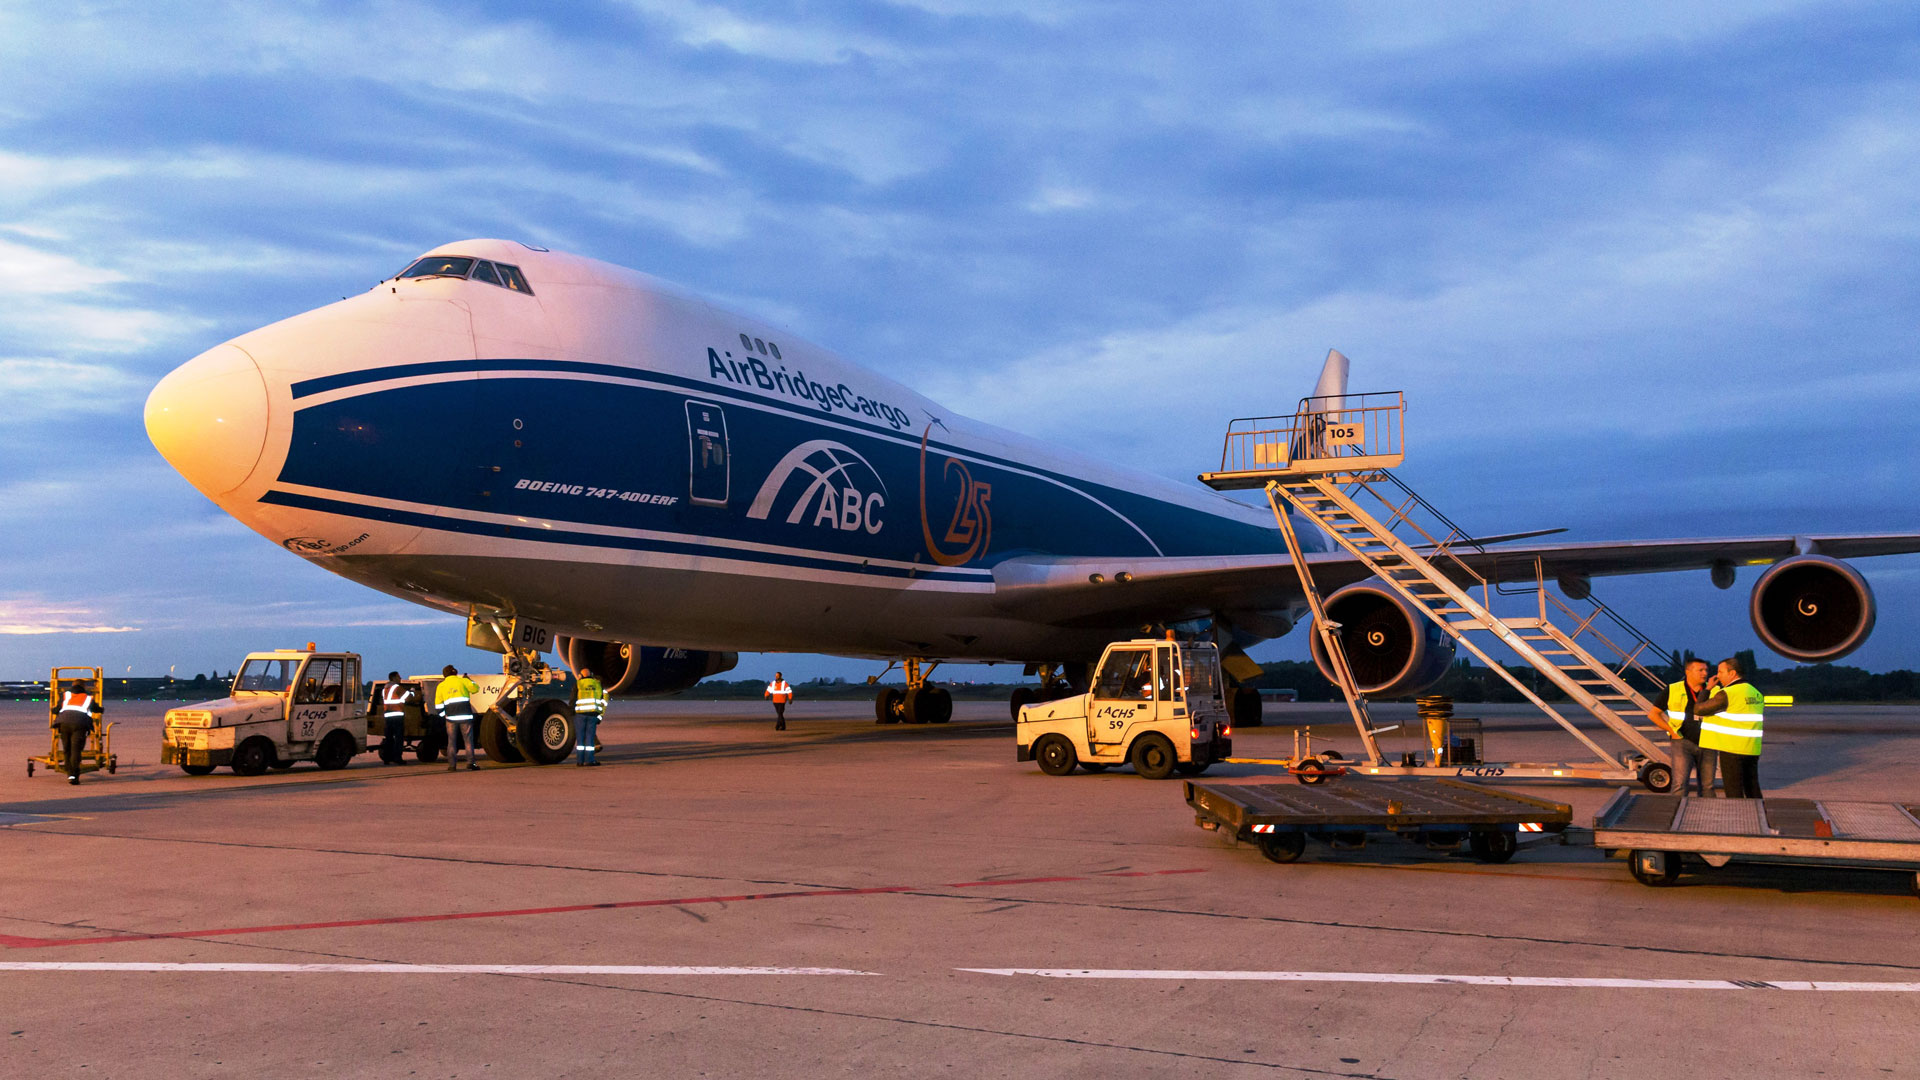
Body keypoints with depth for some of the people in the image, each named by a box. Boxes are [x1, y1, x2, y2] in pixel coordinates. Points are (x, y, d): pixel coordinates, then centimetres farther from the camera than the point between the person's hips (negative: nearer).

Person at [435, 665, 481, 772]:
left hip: (450, 717, 2)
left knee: (451, 741, 8)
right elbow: (475, 689, 13)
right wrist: (468, 679, 24)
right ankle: (470, 763, -3)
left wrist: (443, 715, 18)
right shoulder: (462, 681, 3)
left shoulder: (441, 686, 11)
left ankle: (452, 765, 5)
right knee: (468, 739, 3)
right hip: (465, 715, -2)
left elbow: (438, 704, 10)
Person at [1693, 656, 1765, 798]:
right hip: (1752, 749, 7)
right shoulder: (1756, 693, 11)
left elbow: (1699, 709, -12)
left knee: (1734, 792, -2)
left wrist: (1707, 689, 1)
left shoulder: (1727, 694, -15)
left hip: (1732, 749, -7)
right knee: (1752, 791, 13)